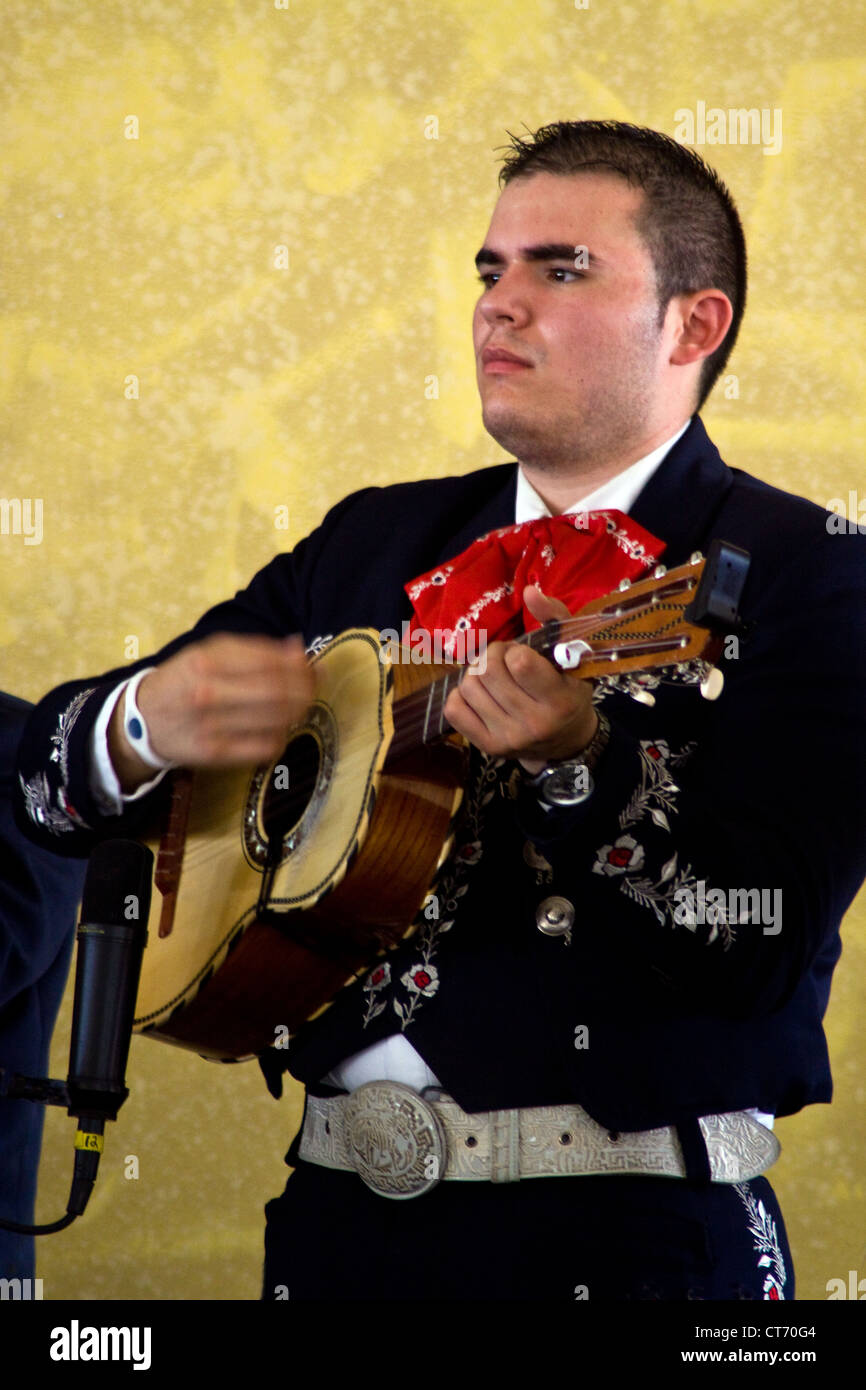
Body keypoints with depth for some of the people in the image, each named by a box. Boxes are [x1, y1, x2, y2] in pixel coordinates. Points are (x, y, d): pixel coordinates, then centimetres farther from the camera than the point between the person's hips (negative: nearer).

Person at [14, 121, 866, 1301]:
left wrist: (580, 758, -29)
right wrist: (147, 721, -9)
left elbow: (769, 945, -16)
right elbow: (54, 769, 13)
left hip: (627, 1240, -5)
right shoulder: (372, 544, 13)